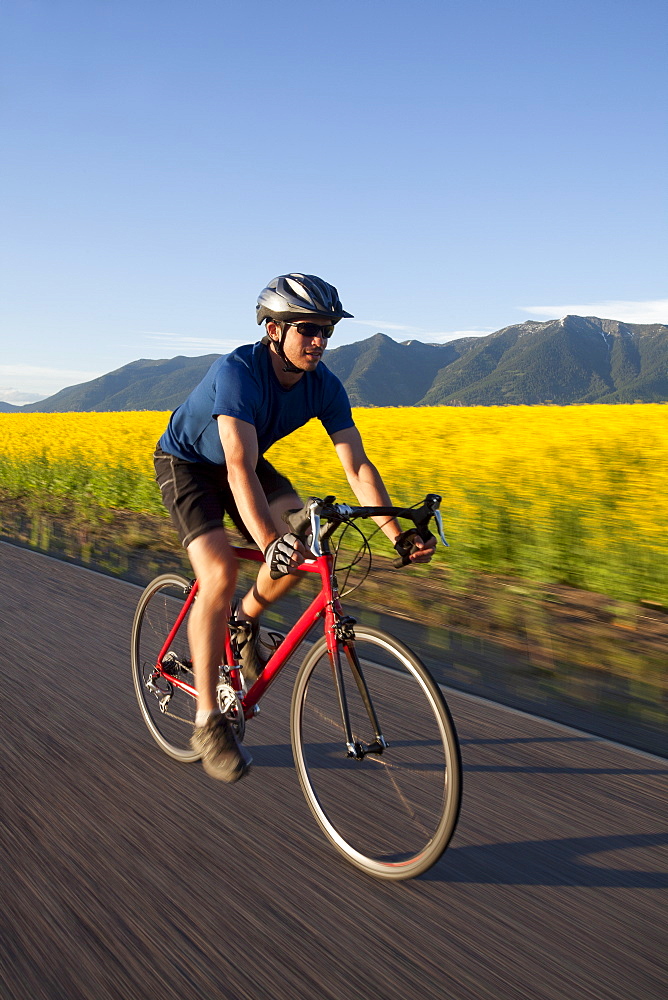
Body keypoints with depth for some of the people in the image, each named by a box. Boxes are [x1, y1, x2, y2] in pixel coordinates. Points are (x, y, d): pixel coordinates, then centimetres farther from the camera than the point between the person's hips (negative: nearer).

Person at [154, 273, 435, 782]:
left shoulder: (325, 386, -17)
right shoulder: (238, 372, -35)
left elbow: (357, 465, -19)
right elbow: (240, 470, -46)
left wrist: (397, 532, -31)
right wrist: (269, 542, -59)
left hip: (246, 461, 6)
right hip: (186, 462, -6)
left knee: (306, 539, -18)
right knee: (220, 573, -24)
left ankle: (244, 621, 11)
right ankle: (208, 721, -12)